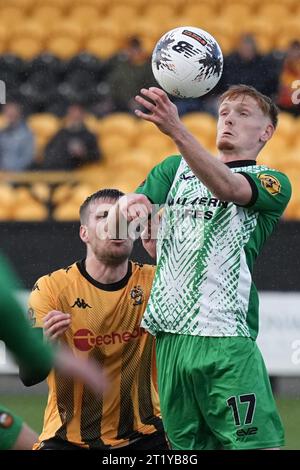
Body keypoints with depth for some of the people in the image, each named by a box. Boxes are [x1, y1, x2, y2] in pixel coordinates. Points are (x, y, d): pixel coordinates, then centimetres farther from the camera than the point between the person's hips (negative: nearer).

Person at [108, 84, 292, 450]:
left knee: (255, 444, -13)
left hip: (226, 339, -4)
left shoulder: (273, 183, 4)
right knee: (188, 446, 7)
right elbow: (112, 226, 10)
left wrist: (176, 130, -33)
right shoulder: (176, 168, 19)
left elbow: (227, 188, -19)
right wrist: (125, 204, -16)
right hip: (169, 334, 4)